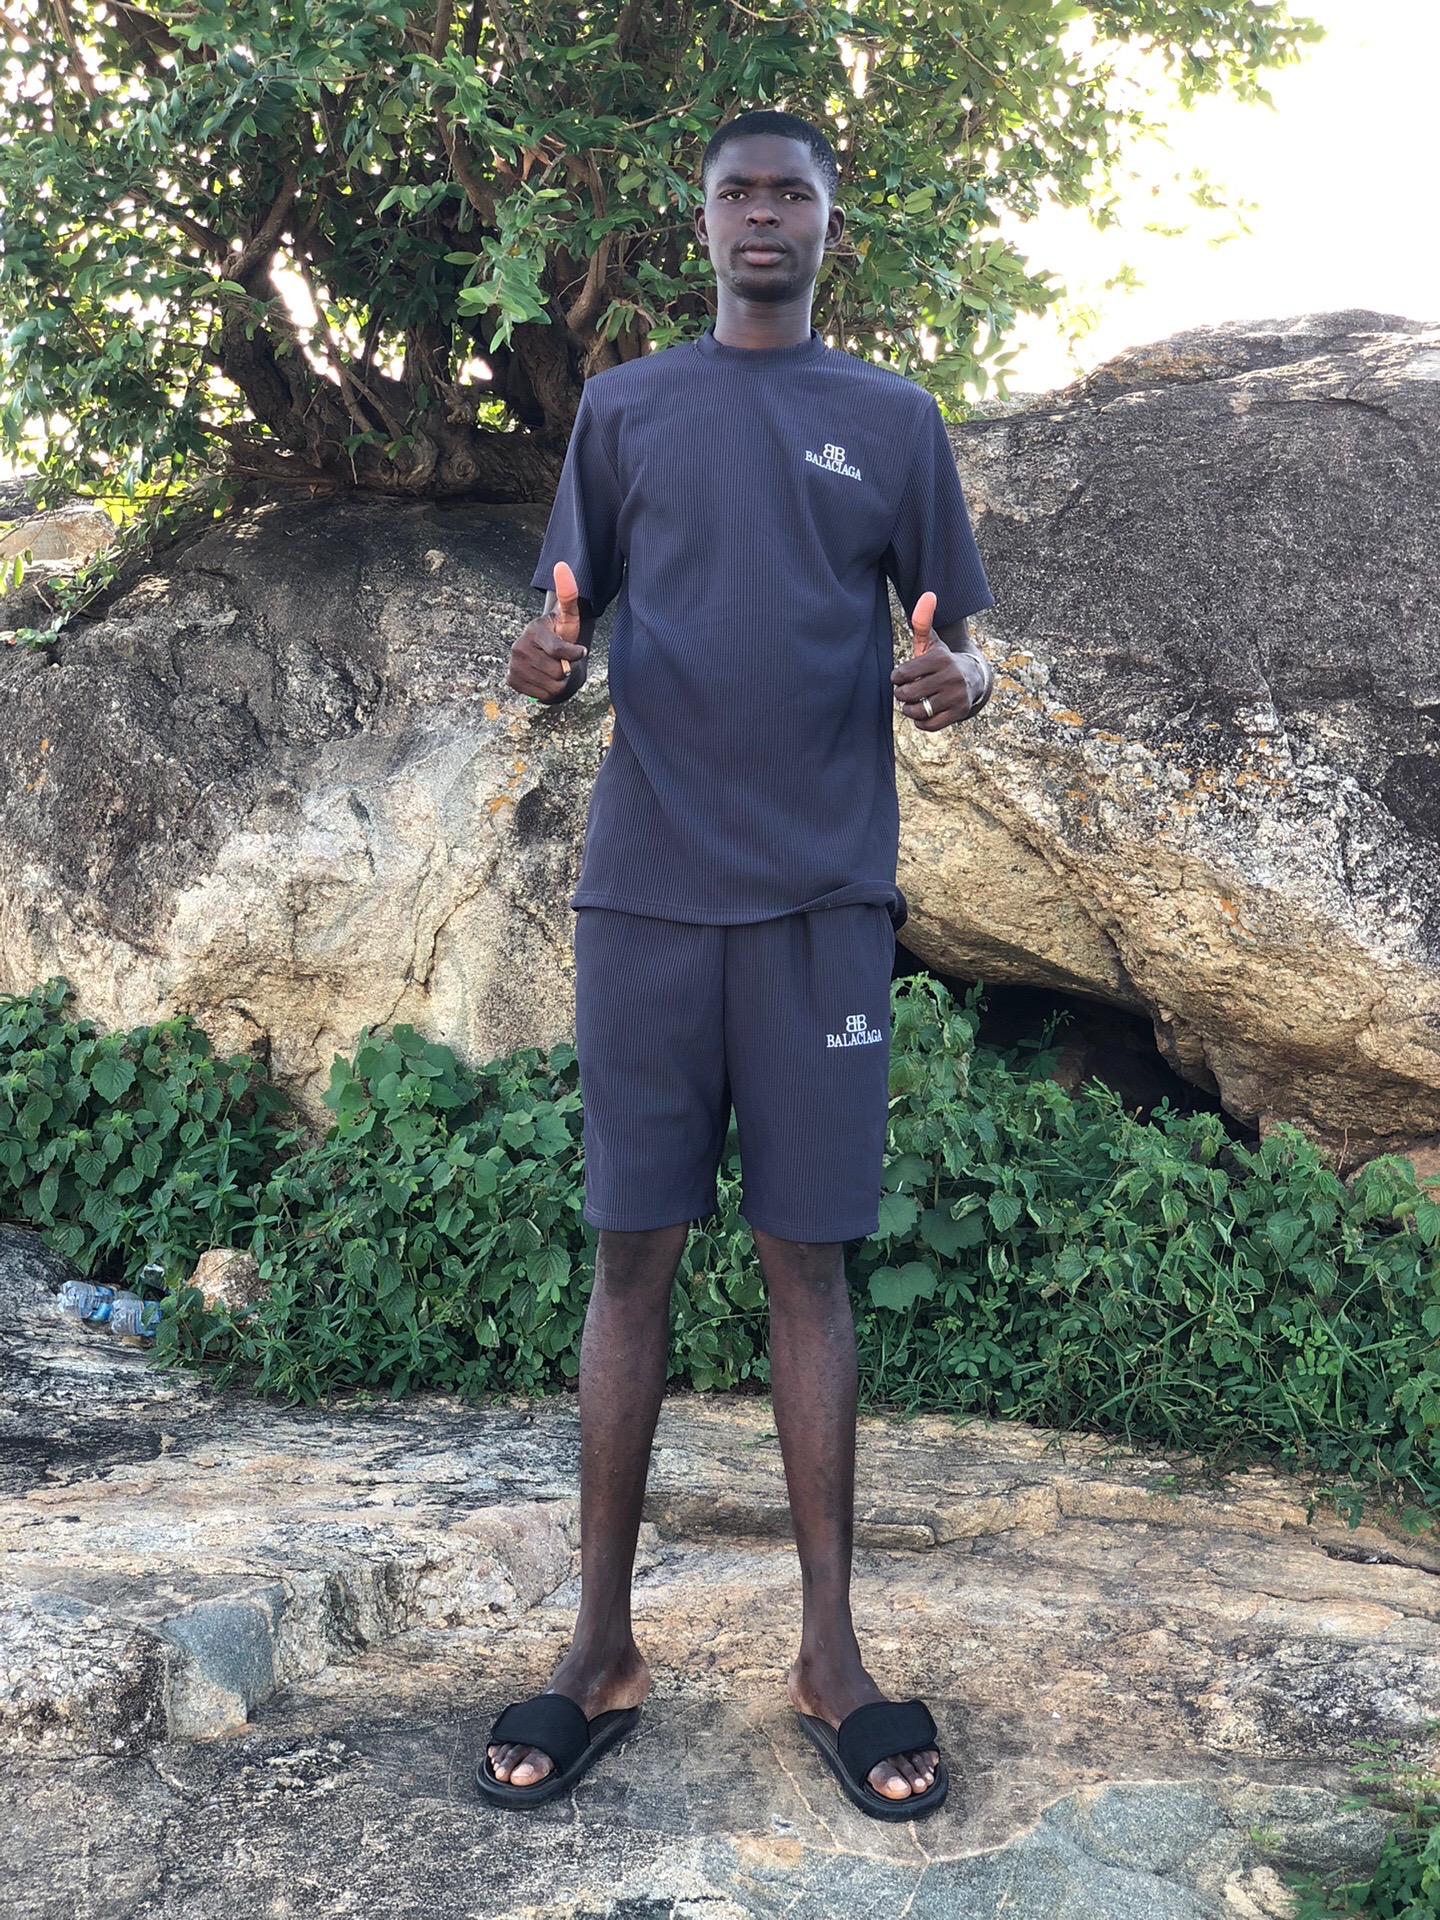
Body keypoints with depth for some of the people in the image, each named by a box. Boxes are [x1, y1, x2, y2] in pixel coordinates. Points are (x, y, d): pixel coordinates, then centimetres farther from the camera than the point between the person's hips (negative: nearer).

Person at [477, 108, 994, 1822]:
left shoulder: (891, 419, 13)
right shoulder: (622, 408, 15)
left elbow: (964, 633, 12)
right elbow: (569, 624, 14)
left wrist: (954, 681, -12)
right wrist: (546, 665, -10)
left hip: (822, 897, 0)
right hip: (646, 892, 1)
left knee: (807, 1255, 0)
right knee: (632, 1252, 1)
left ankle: (830, 1651, 10)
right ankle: (601, 1649, 11)